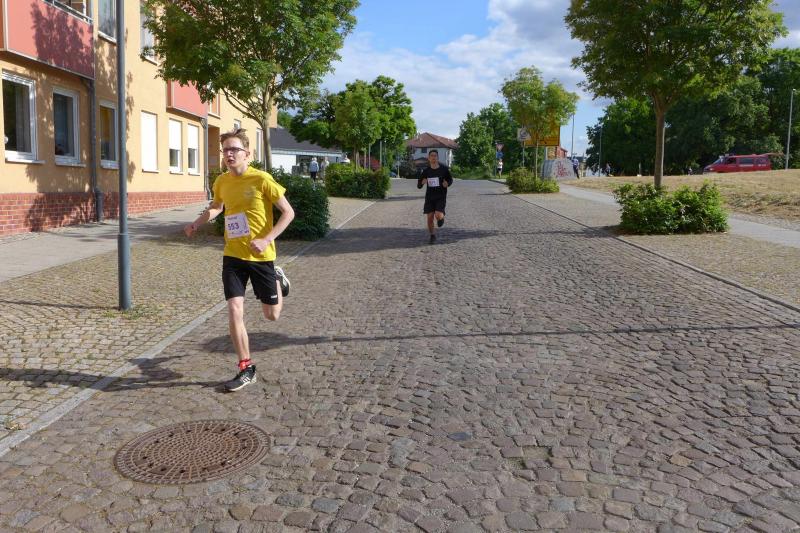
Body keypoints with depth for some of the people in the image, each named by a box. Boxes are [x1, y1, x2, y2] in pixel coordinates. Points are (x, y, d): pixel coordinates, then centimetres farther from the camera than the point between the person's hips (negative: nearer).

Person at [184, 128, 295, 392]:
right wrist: (197, 223, 5)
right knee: (235, 312, -6)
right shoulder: (221, 181, 1)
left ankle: (277, 278, 41)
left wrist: (266, 239, -21)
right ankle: (246, 369, 9)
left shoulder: (261, 179, -15)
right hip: (233, 255, 3)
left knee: (271, 315, 9)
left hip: (261, 256, -3)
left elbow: (288, 212, -10)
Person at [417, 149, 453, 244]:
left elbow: (450, 179, 11)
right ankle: (432, 236, 21)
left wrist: (447, 183, -12)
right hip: (429, 197, 2)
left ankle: (441, 217, 20)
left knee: (438, 215, -19)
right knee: (430, 217, 0)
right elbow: (419, 186, 4)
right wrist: (422, 182, -20)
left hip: (441, 197, -2)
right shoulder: (426, 171, 0)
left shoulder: (444, 169, -4)